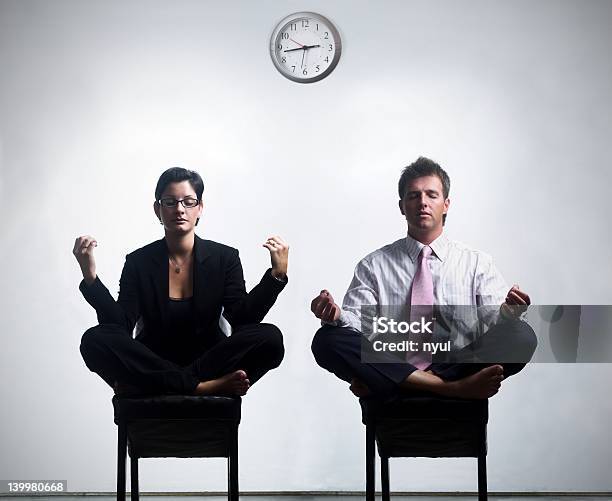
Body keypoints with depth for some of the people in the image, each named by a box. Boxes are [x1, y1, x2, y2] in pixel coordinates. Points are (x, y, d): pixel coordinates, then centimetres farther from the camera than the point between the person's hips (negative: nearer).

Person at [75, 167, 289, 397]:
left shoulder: (224, 257, 2)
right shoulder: (139, 262, 1)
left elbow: (242, 320, -10)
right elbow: (121, 325, -10)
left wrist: (277, 274, -20)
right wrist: (90, 276, -20)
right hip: (153, 365, -1)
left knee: (270, 337, -26)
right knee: (95, 339, -27)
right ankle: (202, 386, -31)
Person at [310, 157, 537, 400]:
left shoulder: (477, 263, 15)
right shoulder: (374, 266, 16)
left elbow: (493, 325, 4)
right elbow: (359, 323, 6)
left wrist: (507, 313, -20)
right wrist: (337, 316, -18)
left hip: (458, 367, 0)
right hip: (392, 367, 0)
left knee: (523, 336, -26)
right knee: (327, 339, -25)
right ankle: (452, 388, -32)